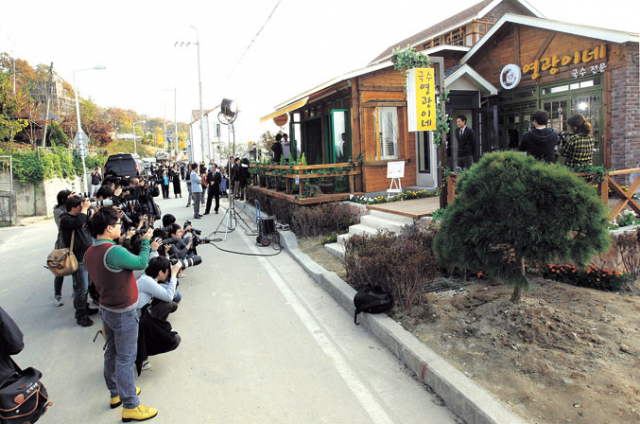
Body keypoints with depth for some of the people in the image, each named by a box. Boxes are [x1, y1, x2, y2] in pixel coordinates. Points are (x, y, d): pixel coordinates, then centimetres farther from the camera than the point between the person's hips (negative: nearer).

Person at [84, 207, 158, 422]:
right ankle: (130, 407, 12)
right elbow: (142, 263, -18)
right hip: (123, 314, -9)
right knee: (125, 359, 1)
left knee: (112, 353, 21)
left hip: (106, 309, 9)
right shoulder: (114, 252, -29)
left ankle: (115, 393, 38)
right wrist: (146, 241, -5)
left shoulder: (90, 253, -1)